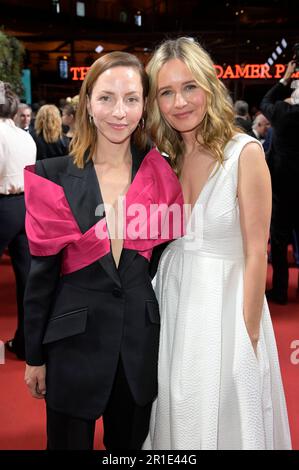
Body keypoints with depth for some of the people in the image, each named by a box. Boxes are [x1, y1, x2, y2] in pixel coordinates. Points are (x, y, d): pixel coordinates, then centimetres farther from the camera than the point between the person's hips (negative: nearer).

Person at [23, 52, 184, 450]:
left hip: (140, 341, 2)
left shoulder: (159, 175, -2)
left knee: (131, 442, 21)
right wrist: (35, 356, 1)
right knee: (70, 440, 17)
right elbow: (41, 272, -4)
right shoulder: (53, 177, -7)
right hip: (74, 341, -2)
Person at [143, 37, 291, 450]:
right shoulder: (168, 158, 3)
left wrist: (248, 335, -13)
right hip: (173, 297, 5)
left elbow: (256, 252, -14)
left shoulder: (245, 152, -14)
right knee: (178, 416, 19)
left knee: (225, 420, 12)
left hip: (225, 302, -5)